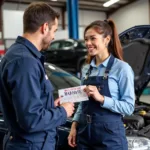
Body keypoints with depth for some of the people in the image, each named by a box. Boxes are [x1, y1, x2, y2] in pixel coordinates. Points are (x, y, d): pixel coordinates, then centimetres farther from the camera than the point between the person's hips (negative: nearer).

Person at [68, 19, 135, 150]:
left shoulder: (121, 68, -9)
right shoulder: (86, 69, 10)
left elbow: (129, 107, -13)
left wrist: (101, 98, -22)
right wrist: (74, 125, 6)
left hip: (109, 134, -5)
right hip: (84, 132, 5)